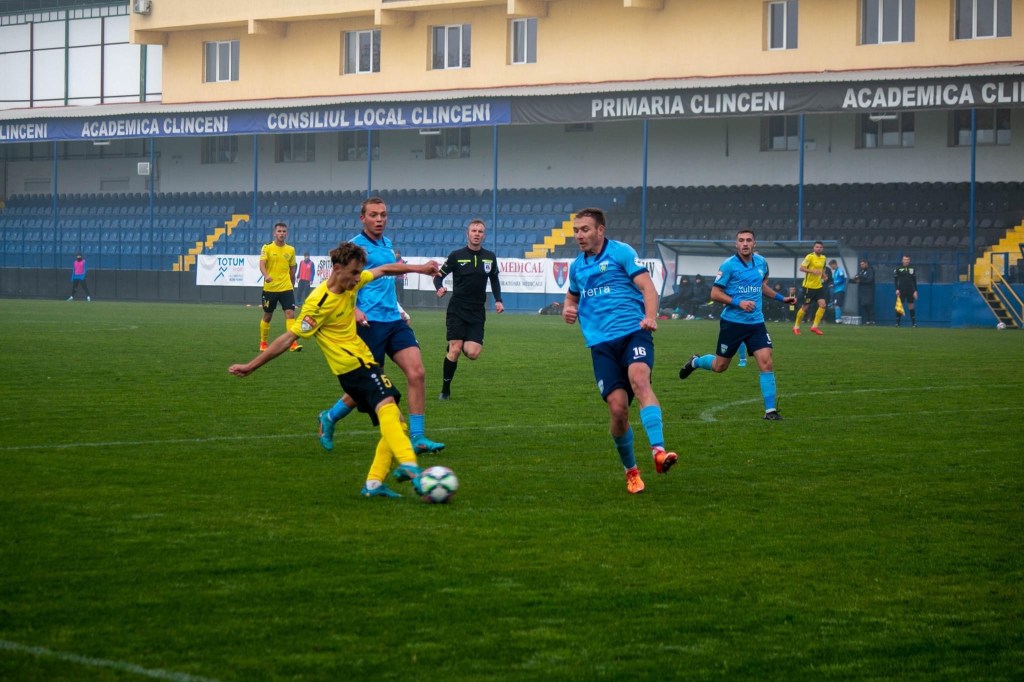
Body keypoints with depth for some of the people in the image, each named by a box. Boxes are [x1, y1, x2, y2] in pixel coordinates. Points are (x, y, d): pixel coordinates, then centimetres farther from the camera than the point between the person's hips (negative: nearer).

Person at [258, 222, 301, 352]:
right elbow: (262, 264, -15)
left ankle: (293, 343, -16)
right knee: (267, 316, 9)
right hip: (270, 288, -2)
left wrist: (292, 286, 19)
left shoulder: (291, 250, 7)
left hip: (286, 288, 2)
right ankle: (263, 343, 25)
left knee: (290, 313, -13)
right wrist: (266, 275, -34)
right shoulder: (267, 248, -3)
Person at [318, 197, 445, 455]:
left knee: (416, 373, -9)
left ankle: (418, 438, -6)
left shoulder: (388, 245, 17)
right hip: (370, 322, -7)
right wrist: (354, 310, -28)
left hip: (394, 320, 7)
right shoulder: (356, 246, -6)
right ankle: (329, 418, 24)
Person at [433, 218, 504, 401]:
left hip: (477, 312, 3)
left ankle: (463, 344, 26)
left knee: (472, 353, -12)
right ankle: (445, 390, 4)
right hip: (457, 310, -3)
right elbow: (439, 275, 1)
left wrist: (498, 300, 7)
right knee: (455, 350, -12)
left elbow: (494, 279, 21)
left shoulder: (490, 257, 6)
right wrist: (439, 288, -21)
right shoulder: (456, 255, -4)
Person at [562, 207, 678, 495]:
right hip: (601, 343, 4)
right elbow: (572, 296, 36)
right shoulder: (577, 266, 18)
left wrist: (650, 317, -25)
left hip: (633, 332, -4)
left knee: (639, 380, -32)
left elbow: (647, 287, -6)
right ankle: (630, 470, 15)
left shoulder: (621, 252, 1)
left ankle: (659, 452, -44)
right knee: (617, 407, -6)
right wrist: (567, 310, 12)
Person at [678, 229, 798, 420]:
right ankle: (695, 362, 42)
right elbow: (715, 293, -11)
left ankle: (770, 410, -6)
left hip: (756, 323, 3)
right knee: (720, 366, 9)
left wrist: (781, 298, 16)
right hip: (732, 323, -3)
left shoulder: (761, 262, 6)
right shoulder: (729, 265, -11)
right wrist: (738, 302, -22)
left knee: (766, 363, -11)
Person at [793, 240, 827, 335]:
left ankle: (815, 326, -1)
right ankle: (796, 326, 16)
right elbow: (801, 268, -16)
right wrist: (812, 271, -28)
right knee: (805, 307, 0)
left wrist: (823, 275, 7)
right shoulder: (810, 257, -11)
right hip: (809, 286, -6)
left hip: (819, 286, 6)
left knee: (822, 305, -9)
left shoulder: (823, 258, 11)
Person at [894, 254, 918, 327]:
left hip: (910, 290, 2)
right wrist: (897, 289, -9)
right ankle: (897, 322, 1)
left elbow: (914, 281, 11)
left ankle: (914, 323, 7)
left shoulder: (912, 269, 9)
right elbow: (895, 280, 1)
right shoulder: (898, 269, 1)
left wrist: (915, 291, 5)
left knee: (911, 306, 4)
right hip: (901, 290, -2)